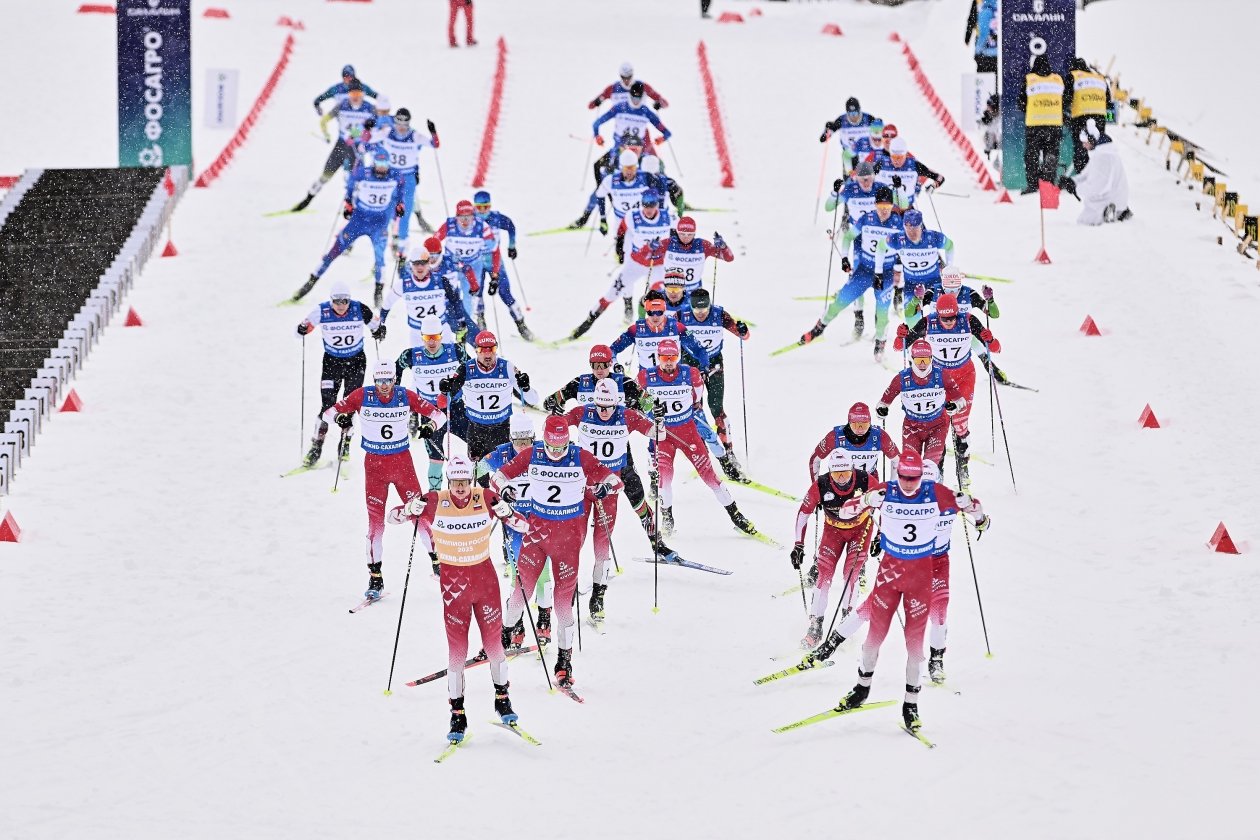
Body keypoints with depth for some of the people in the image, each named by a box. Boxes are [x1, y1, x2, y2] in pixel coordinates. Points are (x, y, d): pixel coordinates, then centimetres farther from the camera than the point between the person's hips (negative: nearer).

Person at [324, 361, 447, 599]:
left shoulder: (405, 397, -5)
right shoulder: (362, 396, -7)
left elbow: (438, 414, 1)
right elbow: (329, 412, -2)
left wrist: (430, 425, -22)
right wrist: (341, 417, -25)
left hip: (402, 461, 0)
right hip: (374, 463, 0)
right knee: (375, 520, -4)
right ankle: (375, 577, 3)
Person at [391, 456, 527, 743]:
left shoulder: (485, 498, -8)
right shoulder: (435, 503, -10)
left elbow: (523, 526, -4)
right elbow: (394, 515, -2)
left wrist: (507, 513, -23)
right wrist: (410, 509, -23)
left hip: (485, 577, 1)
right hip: (453, 581, -1)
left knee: (494, 643, 5)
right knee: (457, 649, -2)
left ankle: (502, 699, 28)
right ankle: (457, 714, 8)